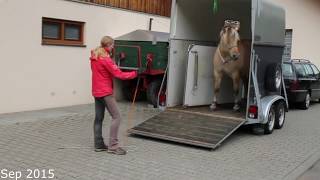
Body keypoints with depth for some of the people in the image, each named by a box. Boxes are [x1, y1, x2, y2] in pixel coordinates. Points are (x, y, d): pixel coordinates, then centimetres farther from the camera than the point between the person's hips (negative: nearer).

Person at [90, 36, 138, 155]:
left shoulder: (94, 57, 10)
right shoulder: (105, 59, -17)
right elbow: (118, 74, -19)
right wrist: (134, 74, -11)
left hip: (96, 91, 9)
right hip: (105, 92, -9)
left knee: (99, 118, 10)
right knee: (116, 117, -7)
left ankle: (98, 145, 13)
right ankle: (113, 146, -10)